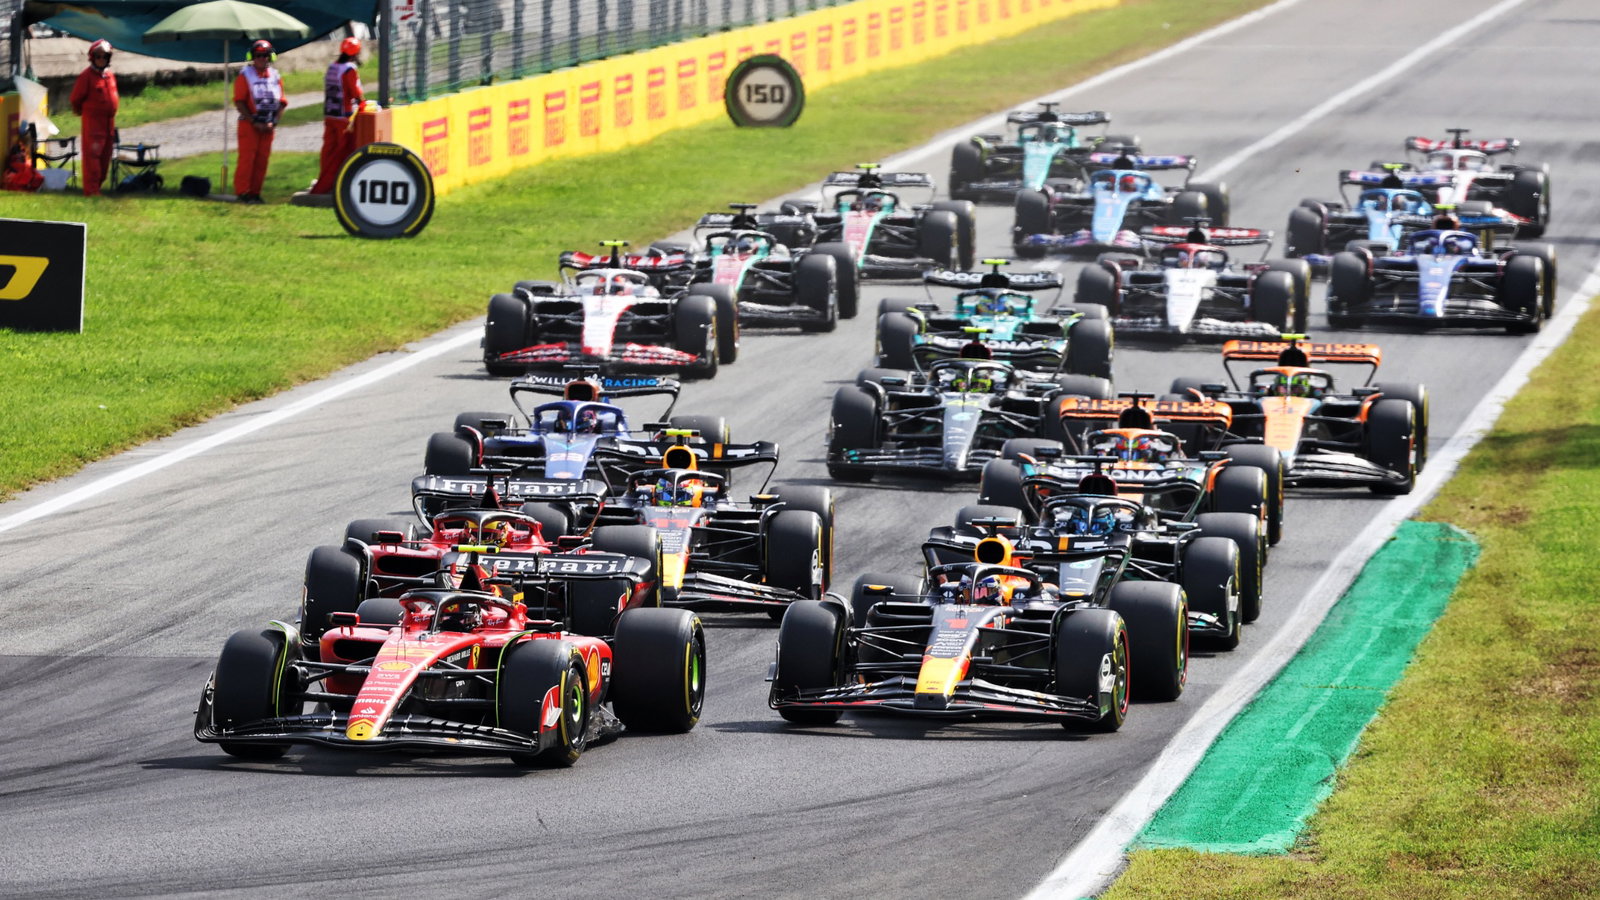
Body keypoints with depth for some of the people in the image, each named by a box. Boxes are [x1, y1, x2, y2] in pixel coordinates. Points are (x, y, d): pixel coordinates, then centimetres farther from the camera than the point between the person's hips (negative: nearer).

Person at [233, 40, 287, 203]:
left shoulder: (276, 77, 10)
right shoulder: (245, 75, -4)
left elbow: (282, 103, 11)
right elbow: (239, 102, -8)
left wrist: (273, 122, -3)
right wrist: (254, 122, -12)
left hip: (268, 127, 4)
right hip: (249, 125, -4)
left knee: (262, 160, 4)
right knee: (247, 159, -8)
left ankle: (255, 192, 10)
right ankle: (242, 192, -5)